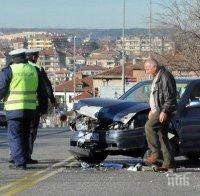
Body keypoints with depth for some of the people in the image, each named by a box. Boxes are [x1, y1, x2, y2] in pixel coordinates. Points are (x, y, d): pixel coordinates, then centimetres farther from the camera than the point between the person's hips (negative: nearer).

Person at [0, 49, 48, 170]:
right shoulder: (34, 71, 9)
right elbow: (42, 92, 14)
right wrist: (44, 107, 22)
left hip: (14, 109, -5)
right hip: (30, 109, 5)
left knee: (15, 136, -1)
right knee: (25, 136, 16)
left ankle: (20, 163, -9)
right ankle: (24, 160, 18)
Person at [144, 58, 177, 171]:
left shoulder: (165, 77, -14)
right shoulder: (157, 78, 19)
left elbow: (170, 97, -20)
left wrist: (164, 111, -25)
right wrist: (153, 110, 27)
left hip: (164, 111, -11)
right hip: (158, 110, 11)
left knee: (149, 126, -23)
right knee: (162, 135, 8)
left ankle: (156, 153, -21)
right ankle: (168, 162, 9)